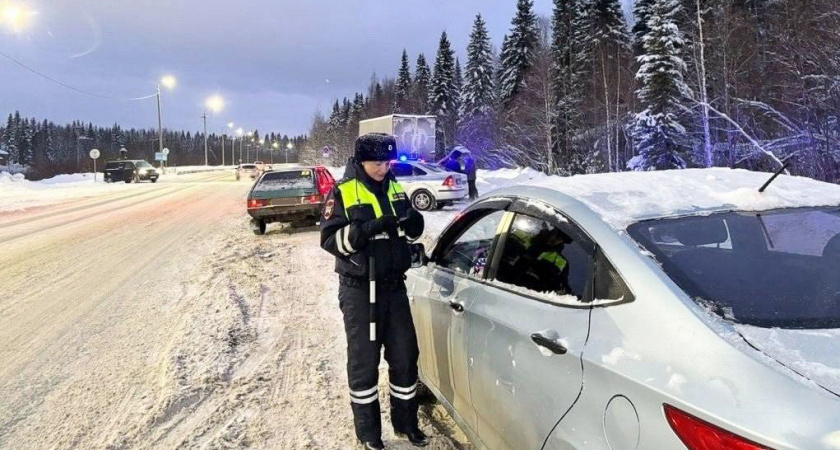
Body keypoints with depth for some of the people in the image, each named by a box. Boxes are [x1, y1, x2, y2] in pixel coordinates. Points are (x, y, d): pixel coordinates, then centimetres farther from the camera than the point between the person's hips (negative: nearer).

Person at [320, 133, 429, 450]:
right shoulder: (343, 193, -8)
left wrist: (413, 223, -10)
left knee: (405, 354, 12)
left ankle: (406, 422, 30)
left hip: (394, 286, 5)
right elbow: (329, 239, -13)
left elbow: (410, 231, 14)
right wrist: (368, 229, -27)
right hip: (359, 290, -5)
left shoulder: (395, 189, 8)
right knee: (364, 360, 5)